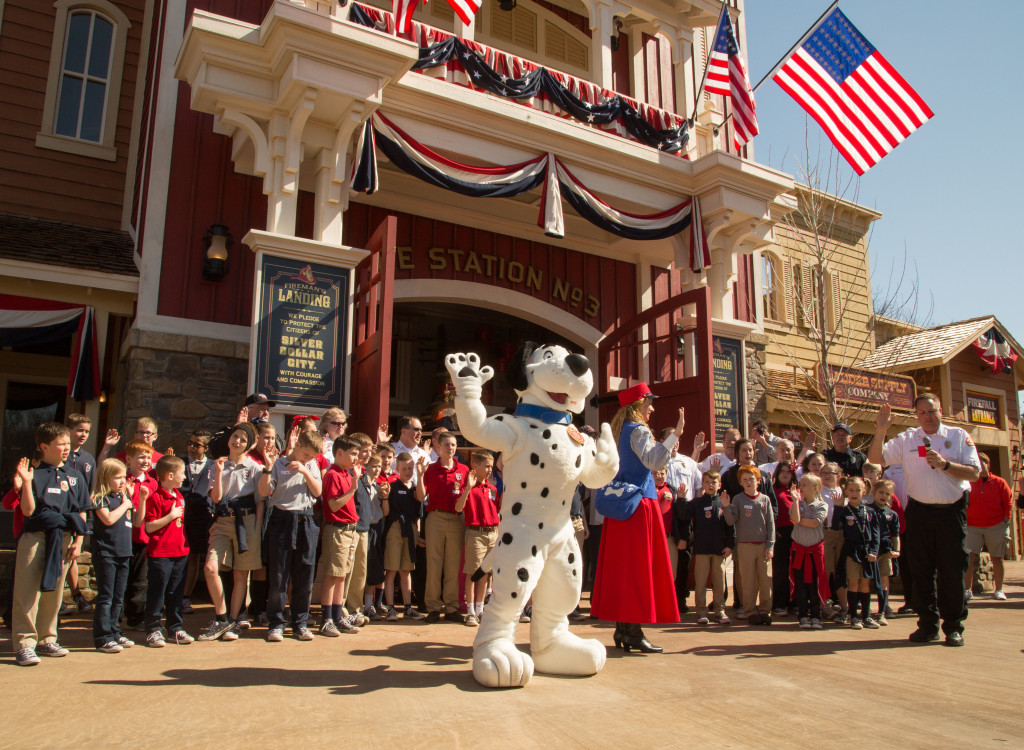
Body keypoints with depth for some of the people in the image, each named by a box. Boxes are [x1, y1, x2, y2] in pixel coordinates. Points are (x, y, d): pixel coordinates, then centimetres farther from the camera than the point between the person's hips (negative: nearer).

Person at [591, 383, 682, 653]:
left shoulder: (619, 430, 16)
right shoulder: (638, 430, -10)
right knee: (639, 565, -6)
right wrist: (675, 435, -30)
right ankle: (634, 631, -5)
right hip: (640, 502, -9)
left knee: (621, 565, 9)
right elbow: (653, 461, -26)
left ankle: (622, 627, 14)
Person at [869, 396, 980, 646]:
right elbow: (876, 458, 0)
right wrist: (880, 430, -11)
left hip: (952, 511, -1)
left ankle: (953, 626, 14)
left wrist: (944, 464, -16)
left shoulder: (959, 436, 4)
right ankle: (928, 624, 16)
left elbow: (974, 473, -3)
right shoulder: (906, 439, 7)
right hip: (920, 511, 2)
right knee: (921, 570, 5)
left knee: (953, 570, 1)